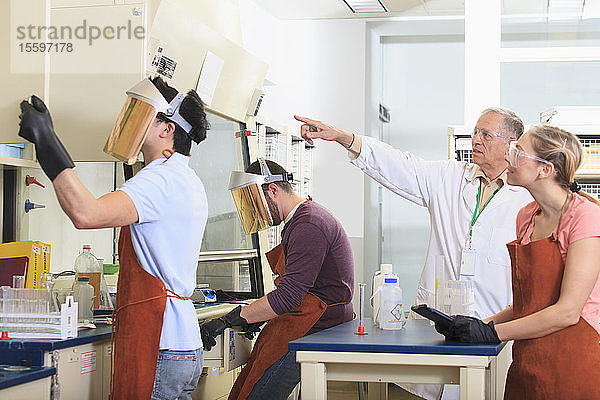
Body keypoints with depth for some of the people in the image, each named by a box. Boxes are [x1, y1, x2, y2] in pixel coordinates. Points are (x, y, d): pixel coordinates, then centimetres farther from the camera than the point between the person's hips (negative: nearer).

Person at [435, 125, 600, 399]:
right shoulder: (526, 217, 11)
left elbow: (568, 312, -17)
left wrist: (491, 332, -15)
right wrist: (482, 324, 0)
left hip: (573, 365, -6)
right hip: (525, 367, 6)